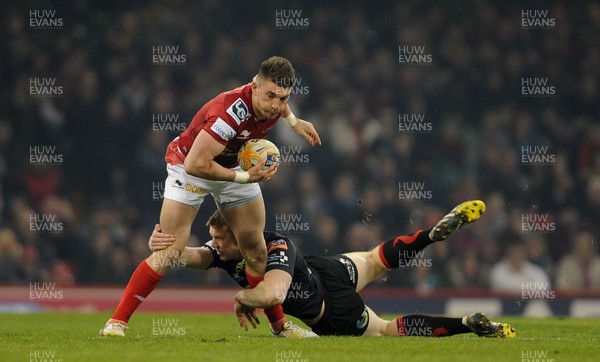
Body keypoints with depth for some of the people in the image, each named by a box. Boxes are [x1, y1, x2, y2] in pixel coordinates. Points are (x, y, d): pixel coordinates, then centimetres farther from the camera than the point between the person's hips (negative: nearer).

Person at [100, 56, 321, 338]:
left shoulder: (272, 99, -18)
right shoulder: (230, 113, -41)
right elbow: (195, 164, -37)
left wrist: (294, 122, 9)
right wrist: (244, 177, -34)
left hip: (235, 164, 6)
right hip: (190, 164, -6)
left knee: (256, 250, 5)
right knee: (169, 253, -16)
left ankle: (280, 325, 18)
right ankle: (117, 321, -11)